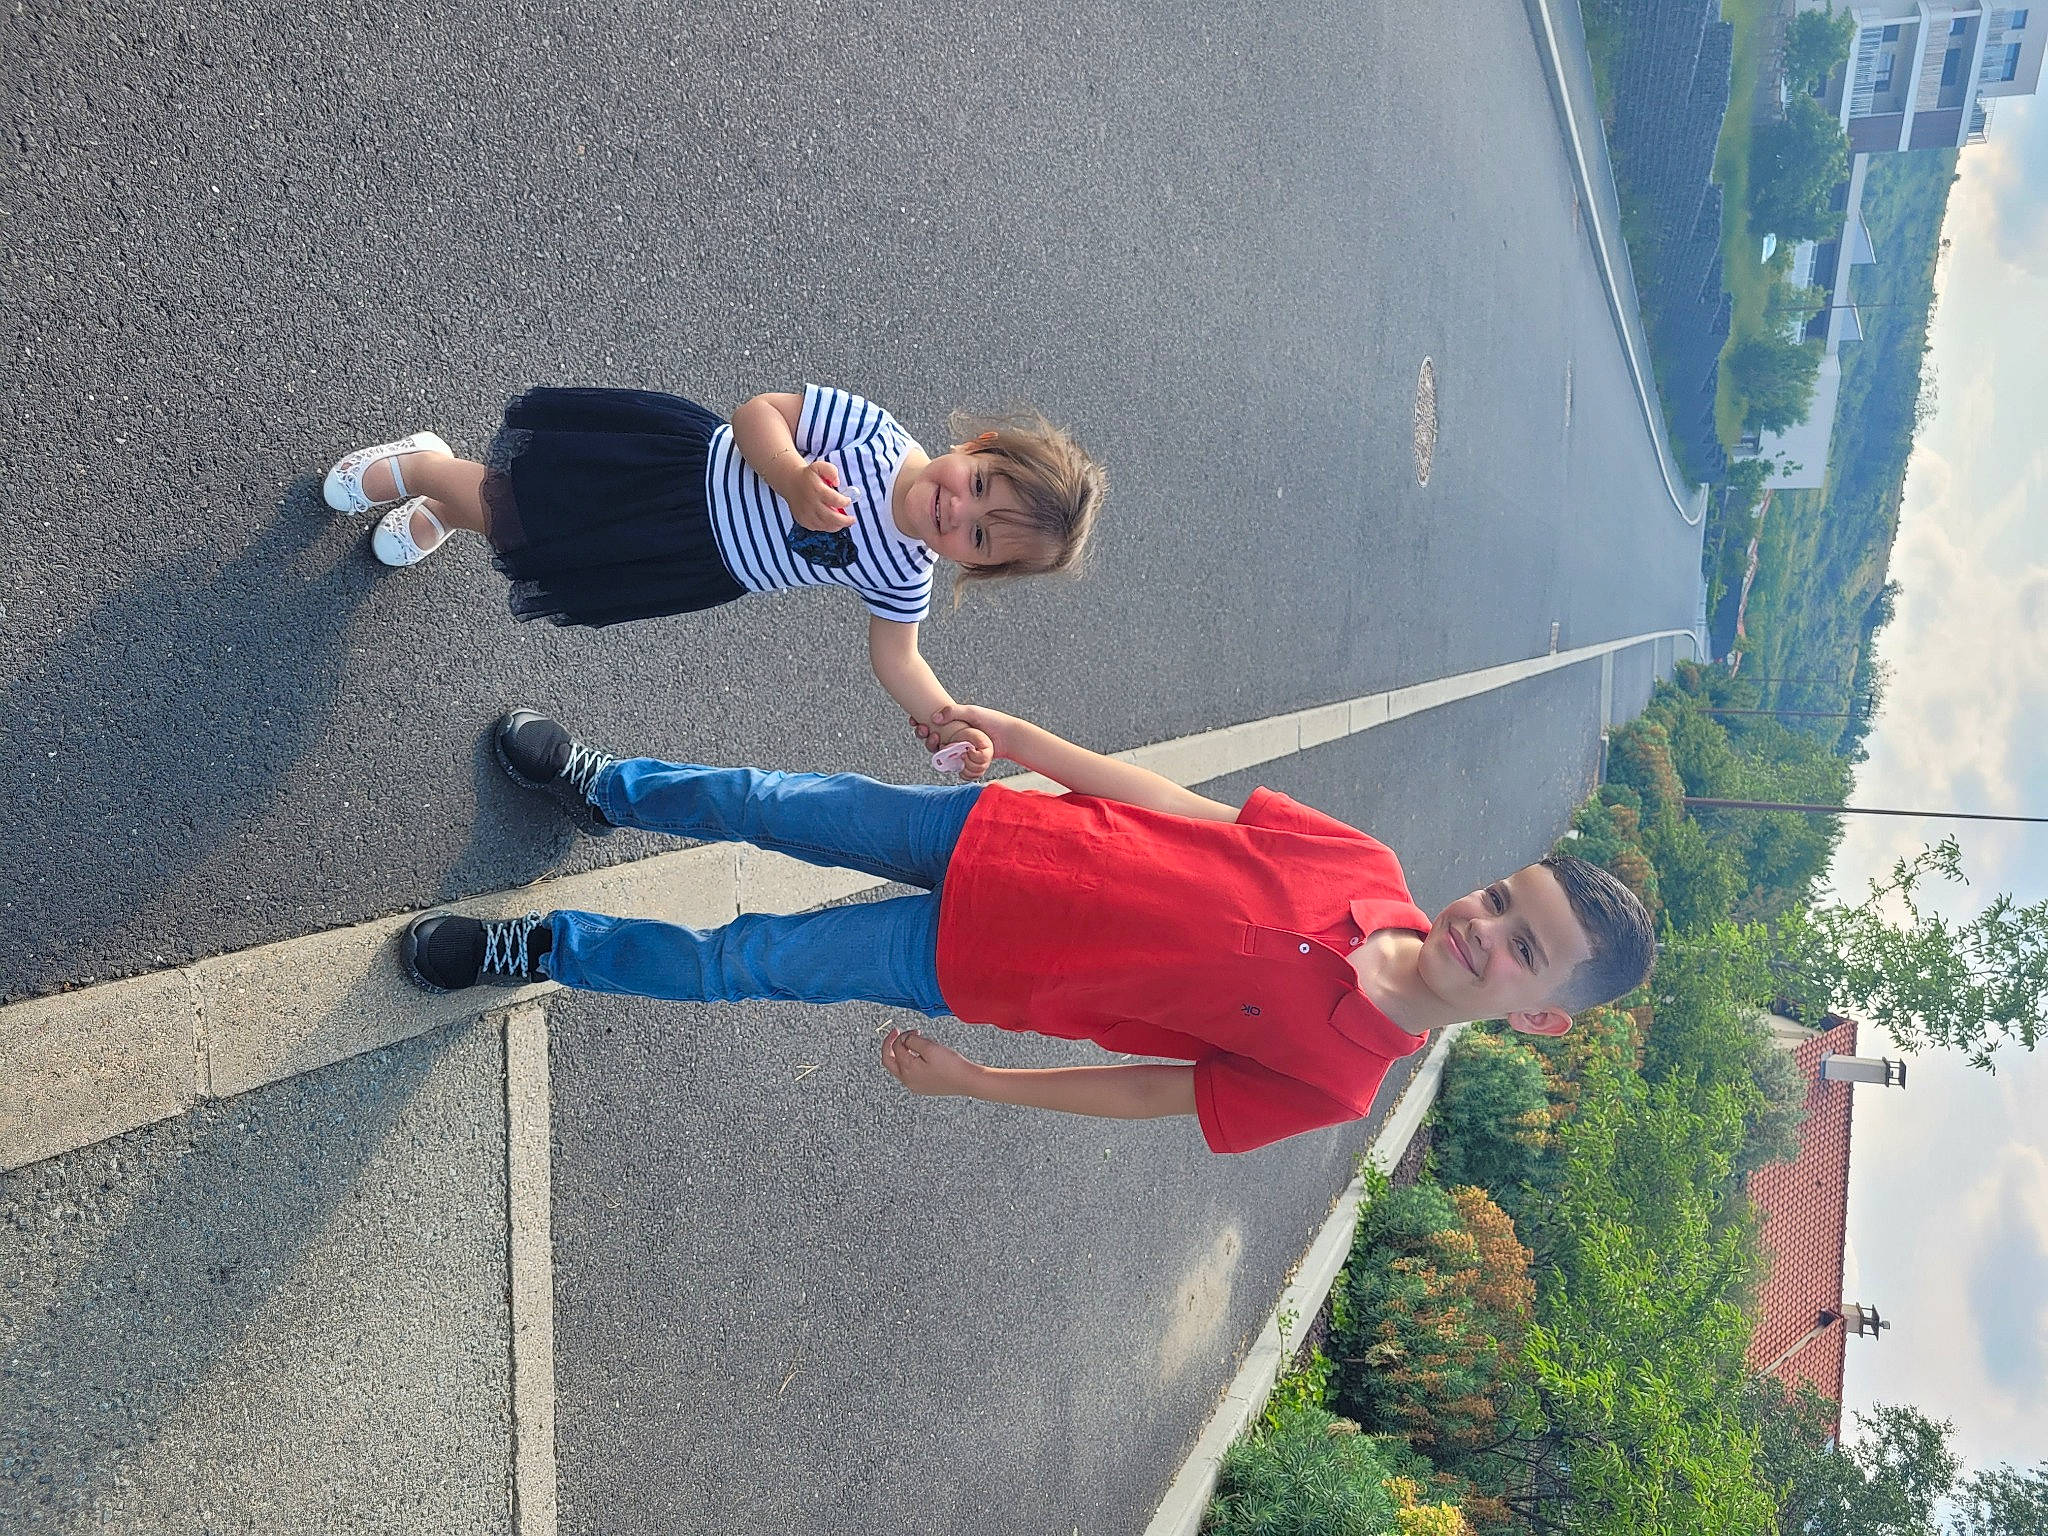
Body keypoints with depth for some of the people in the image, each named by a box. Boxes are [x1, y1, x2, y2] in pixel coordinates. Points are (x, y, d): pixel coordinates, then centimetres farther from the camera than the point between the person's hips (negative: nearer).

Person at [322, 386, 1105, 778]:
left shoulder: (905, 577, -15)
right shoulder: (871, 429, -24)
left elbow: (896, 658, -4)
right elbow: (758, 411, -18)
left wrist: (952, 724, -20)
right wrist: (794, 477, -38)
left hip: (698, 567, 3)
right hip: (687, 461, -3)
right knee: (507, 497, 5)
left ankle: (439, 511, 43)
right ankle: (421, 467, 41)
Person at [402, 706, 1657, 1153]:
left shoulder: (1332, 1079, -16)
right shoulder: (1362, 865, -9)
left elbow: (1154, 1092, -9)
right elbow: (1171, 802, -1)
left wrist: (973, 1081, -6)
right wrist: (1018, 731, -4)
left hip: (973, 972, -3)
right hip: (994, 836, 3)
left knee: (741, 963, 0)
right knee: (787, 804, 10)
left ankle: (540, 950, 28)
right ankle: (606, 787, 42)